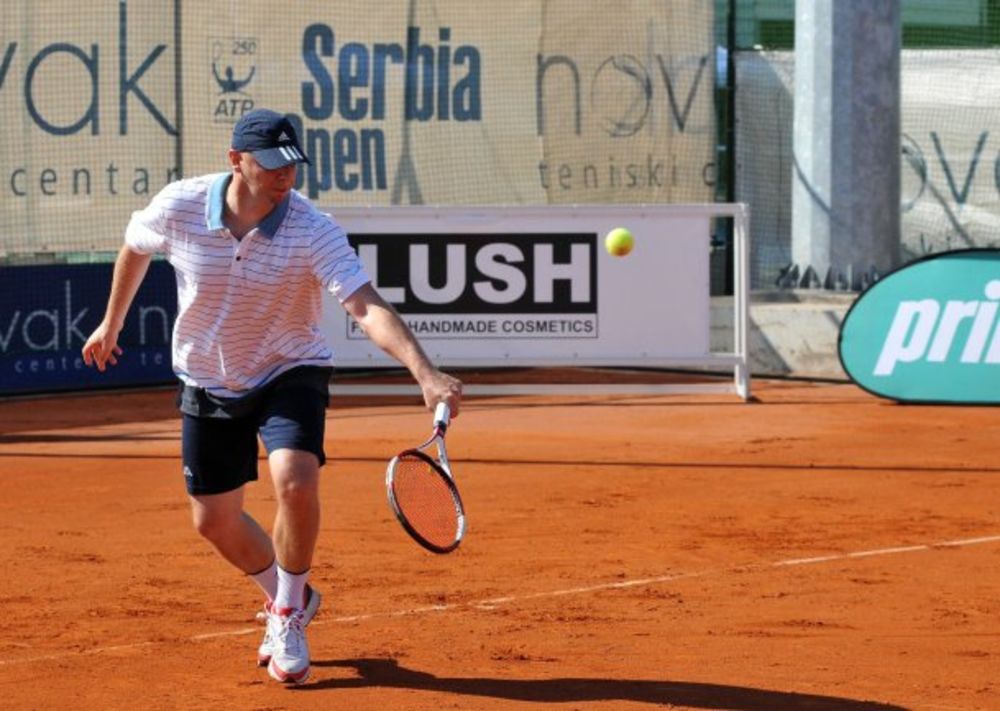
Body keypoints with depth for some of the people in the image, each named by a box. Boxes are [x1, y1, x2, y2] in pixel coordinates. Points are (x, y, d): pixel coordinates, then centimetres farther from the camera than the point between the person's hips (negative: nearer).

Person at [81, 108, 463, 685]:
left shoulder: (313, 231, -25)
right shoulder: (180, 206, -18)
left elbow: (368, 308, -37)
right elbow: (136, 249, 6)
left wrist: (425, 373, -52)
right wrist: (112, 323, 18)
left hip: (290, 373, -3)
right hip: (209, 382, 3)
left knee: (296, 481, -28)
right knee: (214, 519, 9)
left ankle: (289, 618, -2)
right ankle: (289, 596, 39)